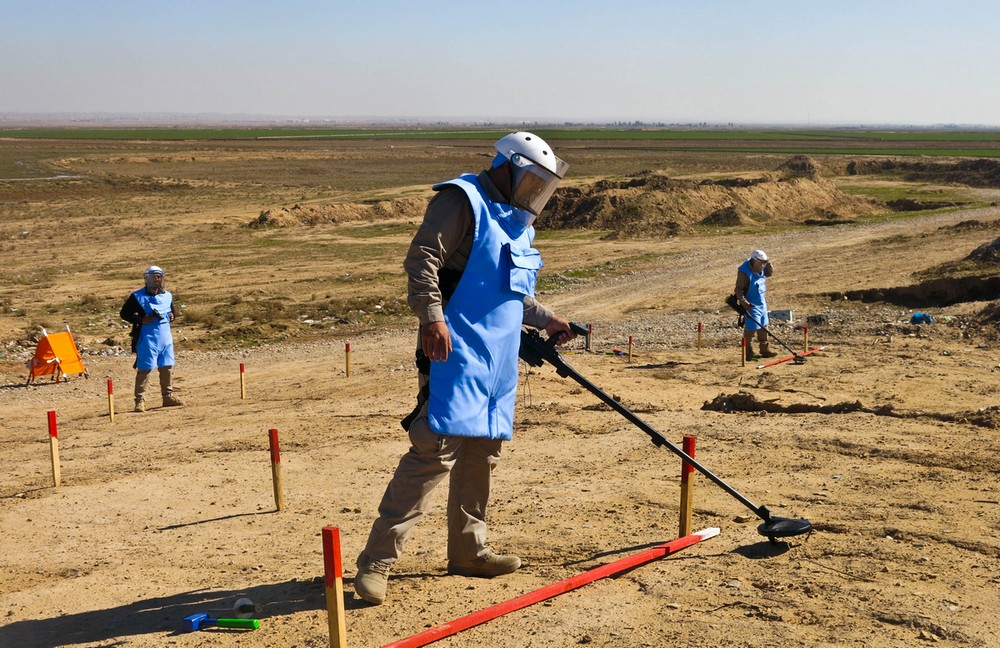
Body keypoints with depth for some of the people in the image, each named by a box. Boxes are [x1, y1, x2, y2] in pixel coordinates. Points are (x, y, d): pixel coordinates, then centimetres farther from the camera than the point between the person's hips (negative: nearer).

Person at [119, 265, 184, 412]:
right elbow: (124, 313, -3)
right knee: (144, 368, -5)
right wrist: (141, 320, -16)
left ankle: (168, 396, 22)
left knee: (167, 367, 11)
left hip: (166, 336, 6)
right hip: (147, 337, -5)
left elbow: (172, 311, 26)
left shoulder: (167, 296, 11)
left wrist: (172, 315, 2)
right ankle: (140, 400, 0)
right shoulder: (137, 296, -5)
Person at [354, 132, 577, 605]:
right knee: (436, 450, -15)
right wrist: (432, 315, -29)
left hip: (499, 358, 10)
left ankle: (468, 551, 26)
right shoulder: (461, 201, -6)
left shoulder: (518, 222, 24)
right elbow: (421, 257, -18)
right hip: (456, 352, -9)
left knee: (482, 454, 13)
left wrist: (546, 320, 30)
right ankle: (377, 560, -10)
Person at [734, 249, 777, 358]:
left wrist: (768, 264, -3)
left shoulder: (760, 268, 0)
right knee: (751, 328, -7)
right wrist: (743, 302, -37)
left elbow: (770, 273, 17)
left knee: (763, 327, 17)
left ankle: (765, 350, 28)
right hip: (751, 304, -9)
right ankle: (748, 352, 5)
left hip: (761, 302, 9)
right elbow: (739, 289, -24)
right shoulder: (744, 272, -24)